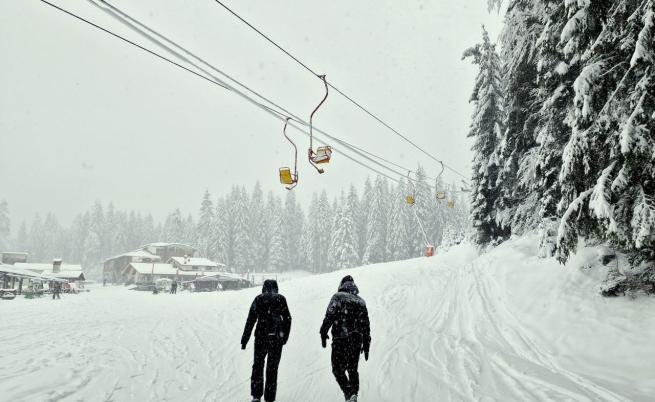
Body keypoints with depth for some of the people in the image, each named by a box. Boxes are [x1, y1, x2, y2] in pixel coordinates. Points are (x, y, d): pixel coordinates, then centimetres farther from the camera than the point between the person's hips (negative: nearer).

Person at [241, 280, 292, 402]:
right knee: (272, 368, 10)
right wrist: (285, 336, 11)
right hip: (276, 338, 0)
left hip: (261, 337, 0)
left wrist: (244, 340, 1)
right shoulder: (281, 299, 2)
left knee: (258, 365, 15)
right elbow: (287, 319, 2)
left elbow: (250, 321, -2)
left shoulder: (258, 299, 1)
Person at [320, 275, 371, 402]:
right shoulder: (361, 301, 13)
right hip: (357, 341, 5)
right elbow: (366, 324, 14)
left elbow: (329, 316, -12)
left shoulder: (337, 297, -2)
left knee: (338, 369, 3)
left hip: (340, 340, -5)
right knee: (353, 370, 17)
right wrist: (366, 344, 19)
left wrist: (323, 333, -5)